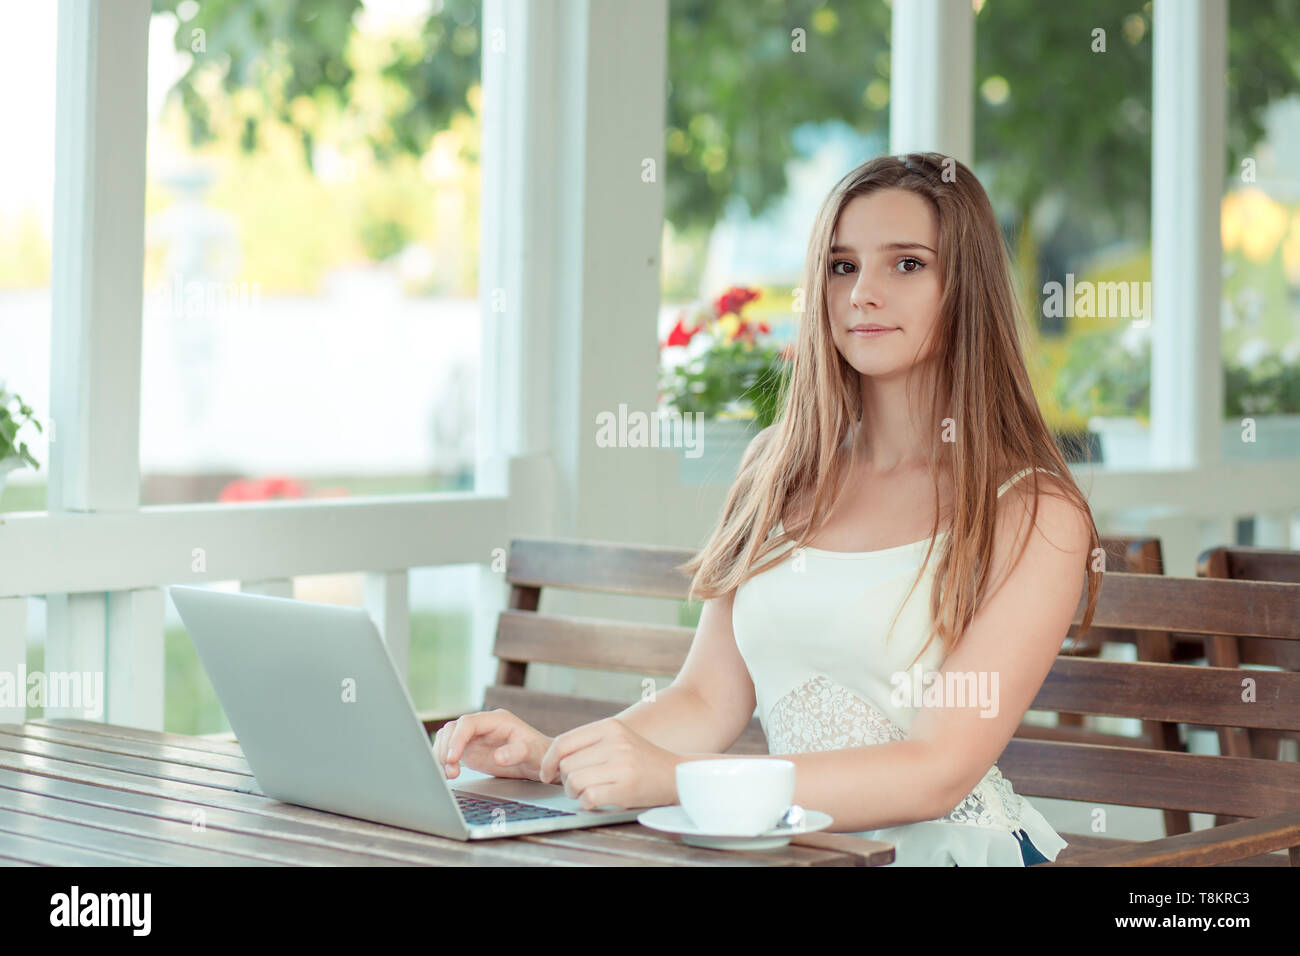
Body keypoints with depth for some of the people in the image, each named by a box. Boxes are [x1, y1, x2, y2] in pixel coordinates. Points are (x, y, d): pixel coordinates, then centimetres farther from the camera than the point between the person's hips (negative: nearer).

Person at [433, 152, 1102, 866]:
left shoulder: (1034, 515, -7)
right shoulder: (780, 470, 11)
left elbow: (939, 771, -15)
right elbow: (709, 700, 11)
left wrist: (671, 779, -25)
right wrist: (547, 754, -8)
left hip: (946, 848, -4)